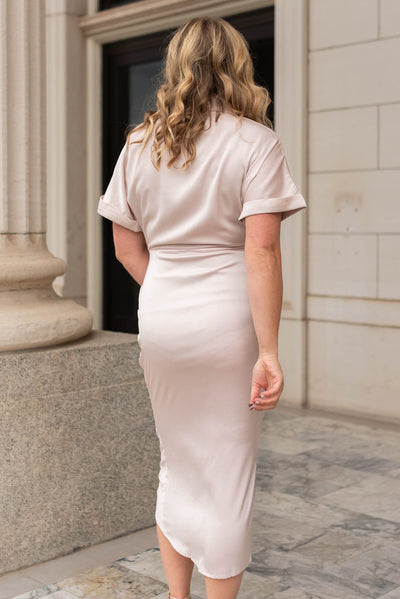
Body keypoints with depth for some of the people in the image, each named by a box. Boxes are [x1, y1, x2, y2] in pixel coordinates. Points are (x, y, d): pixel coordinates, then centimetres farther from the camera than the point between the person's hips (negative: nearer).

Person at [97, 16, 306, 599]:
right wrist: (268, 351, -14)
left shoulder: (140, 143, 7)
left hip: (159, 316, 5)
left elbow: (126, 246, 8)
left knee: (176, 463, 19)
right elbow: (261, 251, -15)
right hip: (227, 316, -4)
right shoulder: (254, 141, -7)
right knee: (228, 472, 8)